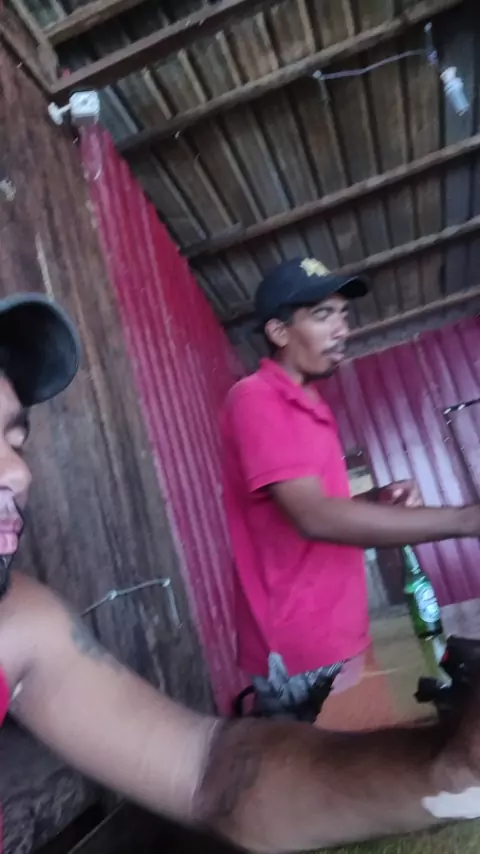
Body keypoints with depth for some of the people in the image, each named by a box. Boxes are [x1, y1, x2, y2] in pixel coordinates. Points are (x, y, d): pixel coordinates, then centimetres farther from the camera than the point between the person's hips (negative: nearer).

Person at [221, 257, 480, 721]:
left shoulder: (310, 405, 13)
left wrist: (378, 499, 0)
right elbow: (314, 517, -27)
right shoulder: (256, 399, -16)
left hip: (339, 640, 8)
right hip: (298, 653, -8)